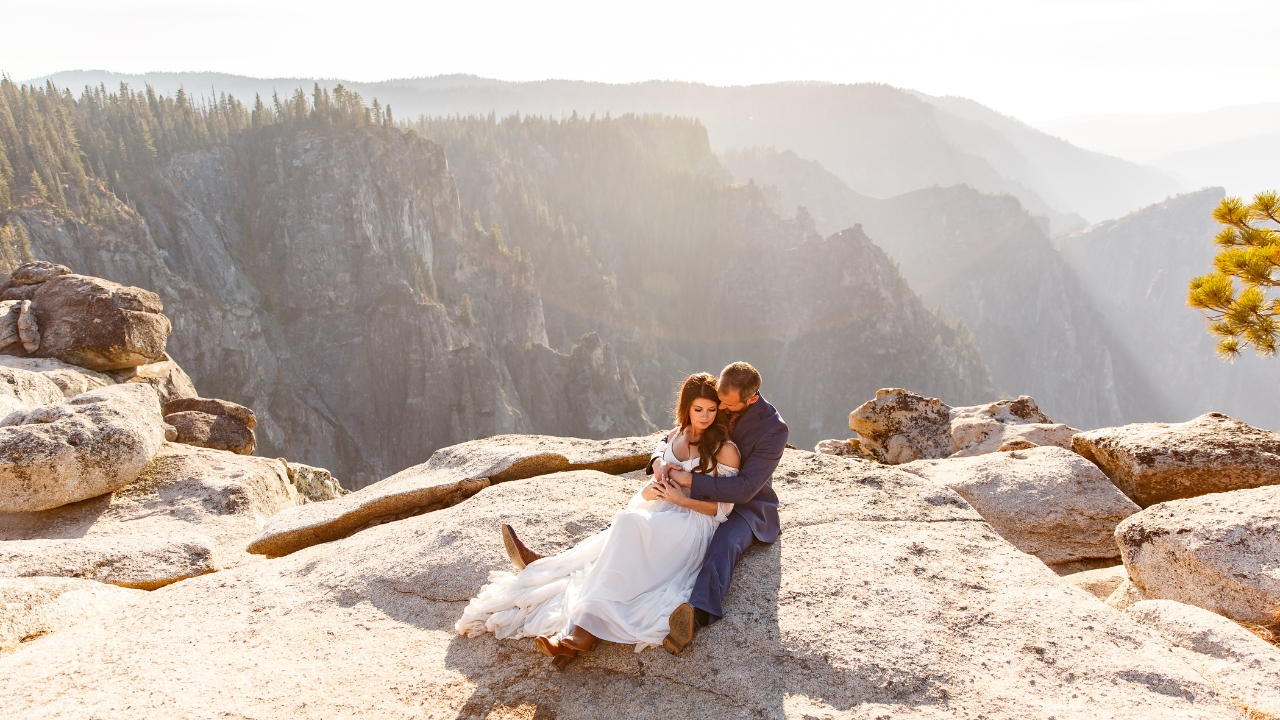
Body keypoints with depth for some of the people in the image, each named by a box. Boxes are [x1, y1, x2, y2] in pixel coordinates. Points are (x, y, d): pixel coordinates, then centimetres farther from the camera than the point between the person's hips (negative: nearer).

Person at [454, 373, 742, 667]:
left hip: (692, 528, -7)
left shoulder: (725, 450, -4)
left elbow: (722, 509, -4)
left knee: (629, 524, -34)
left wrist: (683, 499, -17)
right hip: (657, 518, 7)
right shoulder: (673, 437, 14)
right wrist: (648, 492, -4)